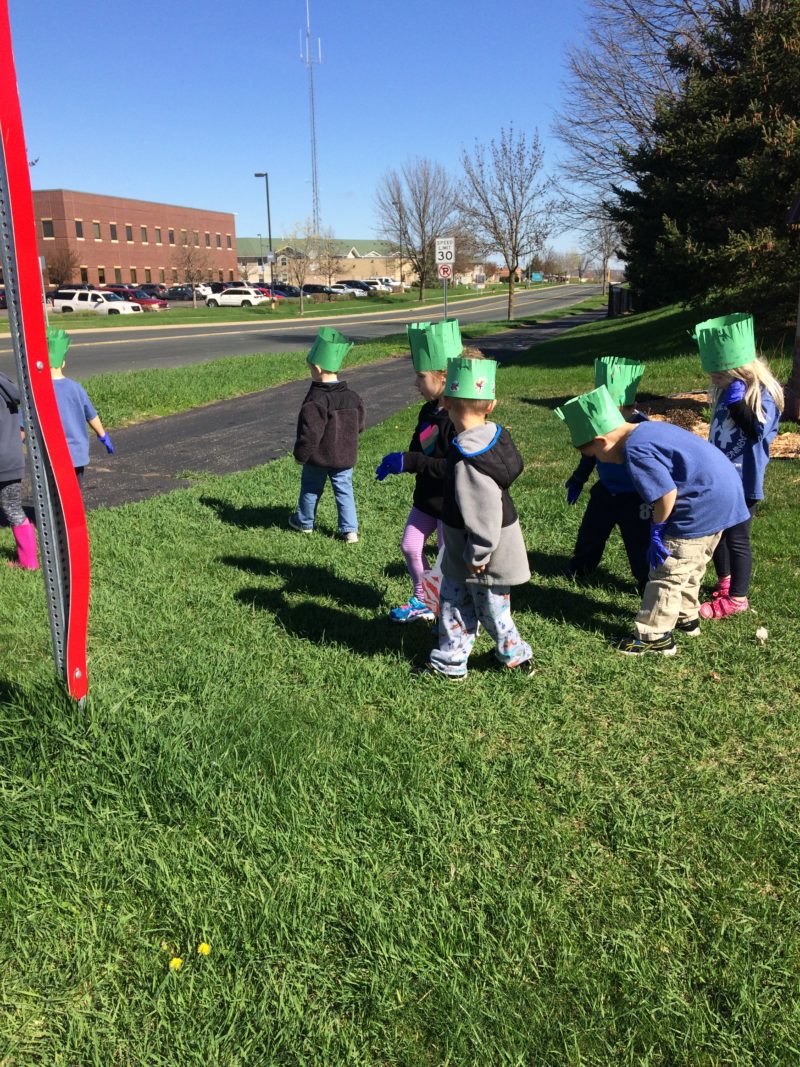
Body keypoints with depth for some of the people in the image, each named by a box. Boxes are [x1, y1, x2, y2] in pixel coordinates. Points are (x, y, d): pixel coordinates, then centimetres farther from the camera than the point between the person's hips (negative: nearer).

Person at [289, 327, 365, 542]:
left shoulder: (315, 401, -22)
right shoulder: (352, 397, -2)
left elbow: (310, 433, -23)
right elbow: (359, 425, 8)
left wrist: (301, 454, -10)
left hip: (318, 458, -4)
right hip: (346, 457, 4)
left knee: (310, 490, 16)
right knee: (344, 490, 11)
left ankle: (304, 523, 34)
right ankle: (350, 529, 7)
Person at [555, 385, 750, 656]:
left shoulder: (635, 450, -20)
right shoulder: (648, 428, 12)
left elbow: (667, 493, -25)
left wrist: (657, 530, -10)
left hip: (702, 505, -10)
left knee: (668, 571, 0)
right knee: (690, 565, 25)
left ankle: (654, 636, 9)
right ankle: (686, 617, 40)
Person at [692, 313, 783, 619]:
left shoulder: (762, 393, -16)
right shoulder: (726, 391, 7)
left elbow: (759, 432, -24)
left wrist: (738, 404, -31)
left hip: (742, 481, -8)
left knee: (736, 538, 0)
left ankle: (737, 598, 12)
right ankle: (725, 584, 36)